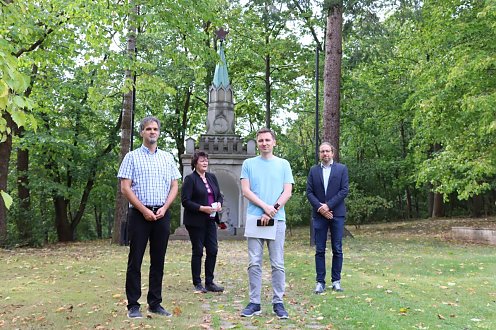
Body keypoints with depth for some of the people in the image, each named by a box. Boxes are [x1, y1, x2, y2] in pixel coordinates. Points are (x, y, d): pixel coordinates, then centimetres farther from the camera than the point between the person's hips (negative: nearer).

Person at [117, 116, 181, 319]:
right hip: (139, 214, -3)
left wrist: (164, 208, -5)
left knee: (158, 260, 7)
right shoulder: (132, 157, 2)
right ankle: (133, 305, 8)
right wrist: (144, 210, -11)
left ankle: (155, 303, 16)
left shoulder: (167, 158, 12)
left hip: (162, 214, 3)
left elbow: (174, 186, 10)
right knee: (135, 260, 0)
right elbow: (125, 188, -4)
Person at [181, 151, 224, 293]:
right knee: (198, 251, 2)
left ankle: (209, 282, 15)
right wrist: (202, 208, -20)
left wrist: (219, 204, -4)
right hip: (196, 221, -6)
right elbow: (185, 201, -12)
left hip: (210, 220, 6)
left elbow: (219, 195, 18)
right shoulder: (190, 179, -7)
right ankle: (197, 284, 13)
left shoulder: (212, 177, 13)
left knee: (213, 250, 4)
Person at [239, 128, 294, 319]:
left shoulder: (283, 164, 9)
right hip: (254, 218, 0)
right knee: (254, 263, 1)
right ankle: (254, 303, 8)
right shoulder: (249, 164, 9)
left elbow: (287, 192, 2)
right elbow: (246, 191, 1)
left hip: (277, 219, 0)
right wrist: (265, 206, -11)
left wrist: (272, 212, -9)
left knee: (278, 264, 1)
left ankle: (278, 302, 9)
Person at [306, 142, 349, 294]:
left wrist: (328, 205, -12)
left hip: (337, 213, -1)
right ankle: (320, 281, 6)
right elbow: (309, 192, 4)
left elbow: (344, 190, -4)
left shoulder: (342, 169, 4)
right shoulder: (313, 170, 9)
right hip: (319, 214, 1)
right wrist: (320, 207, -10)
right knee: (320, 250, 2)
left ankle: (336, 280, 12)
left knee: (337, 249, 3)